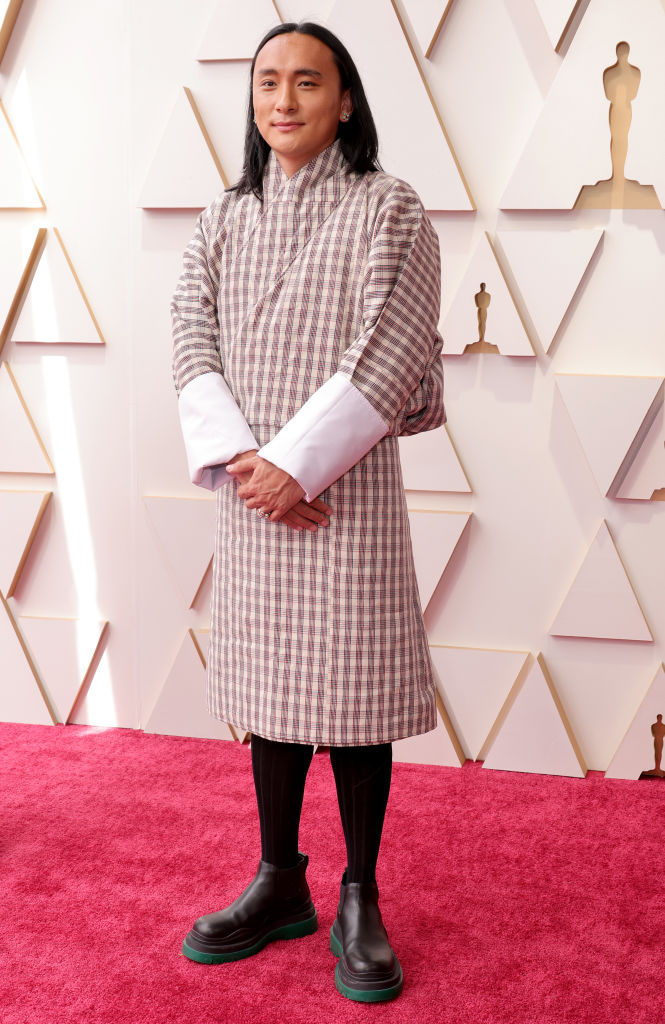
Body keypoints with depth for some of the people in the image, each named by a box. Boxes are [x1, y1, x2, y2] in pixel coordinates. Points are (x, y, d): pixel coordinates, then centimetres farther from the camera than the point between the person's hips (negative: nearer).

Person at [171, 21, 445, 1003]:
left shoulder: (387, 208, -2)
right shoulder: (224, 221, 11)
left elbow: (388, 354, -11)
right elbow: (194, 346, 3)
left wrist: (297, 464, -15)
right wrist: (236, 460, -12)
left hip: (345, 489, -4)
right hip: (251, 490, 4)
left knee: (352, 686, 2)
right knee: (267, 681, 11)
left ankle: (359, 903, 17)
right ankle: (280, 884, 27)